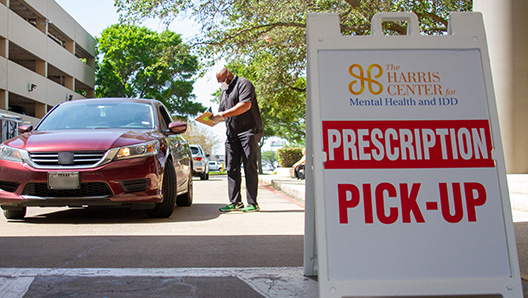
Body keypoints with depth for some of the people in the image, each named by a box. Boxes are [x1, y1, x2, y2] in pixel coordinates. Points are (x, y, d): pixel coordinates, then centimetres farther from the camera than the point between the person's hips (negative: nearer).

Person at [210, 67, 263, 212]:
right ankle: (235, 202, 6)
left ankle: (252, 203, -4)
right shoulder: (224, 91, 24)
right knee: (232, 168, 2)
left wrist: (223, 115, -19)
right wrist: (213, 118, 0)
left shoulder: (243, 84, -3)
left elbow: (246, 105, -18)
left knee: (249, 167, -7)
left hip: (249, 131, -8)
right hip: (232, 134, 8)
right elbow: (222, 113, 24)